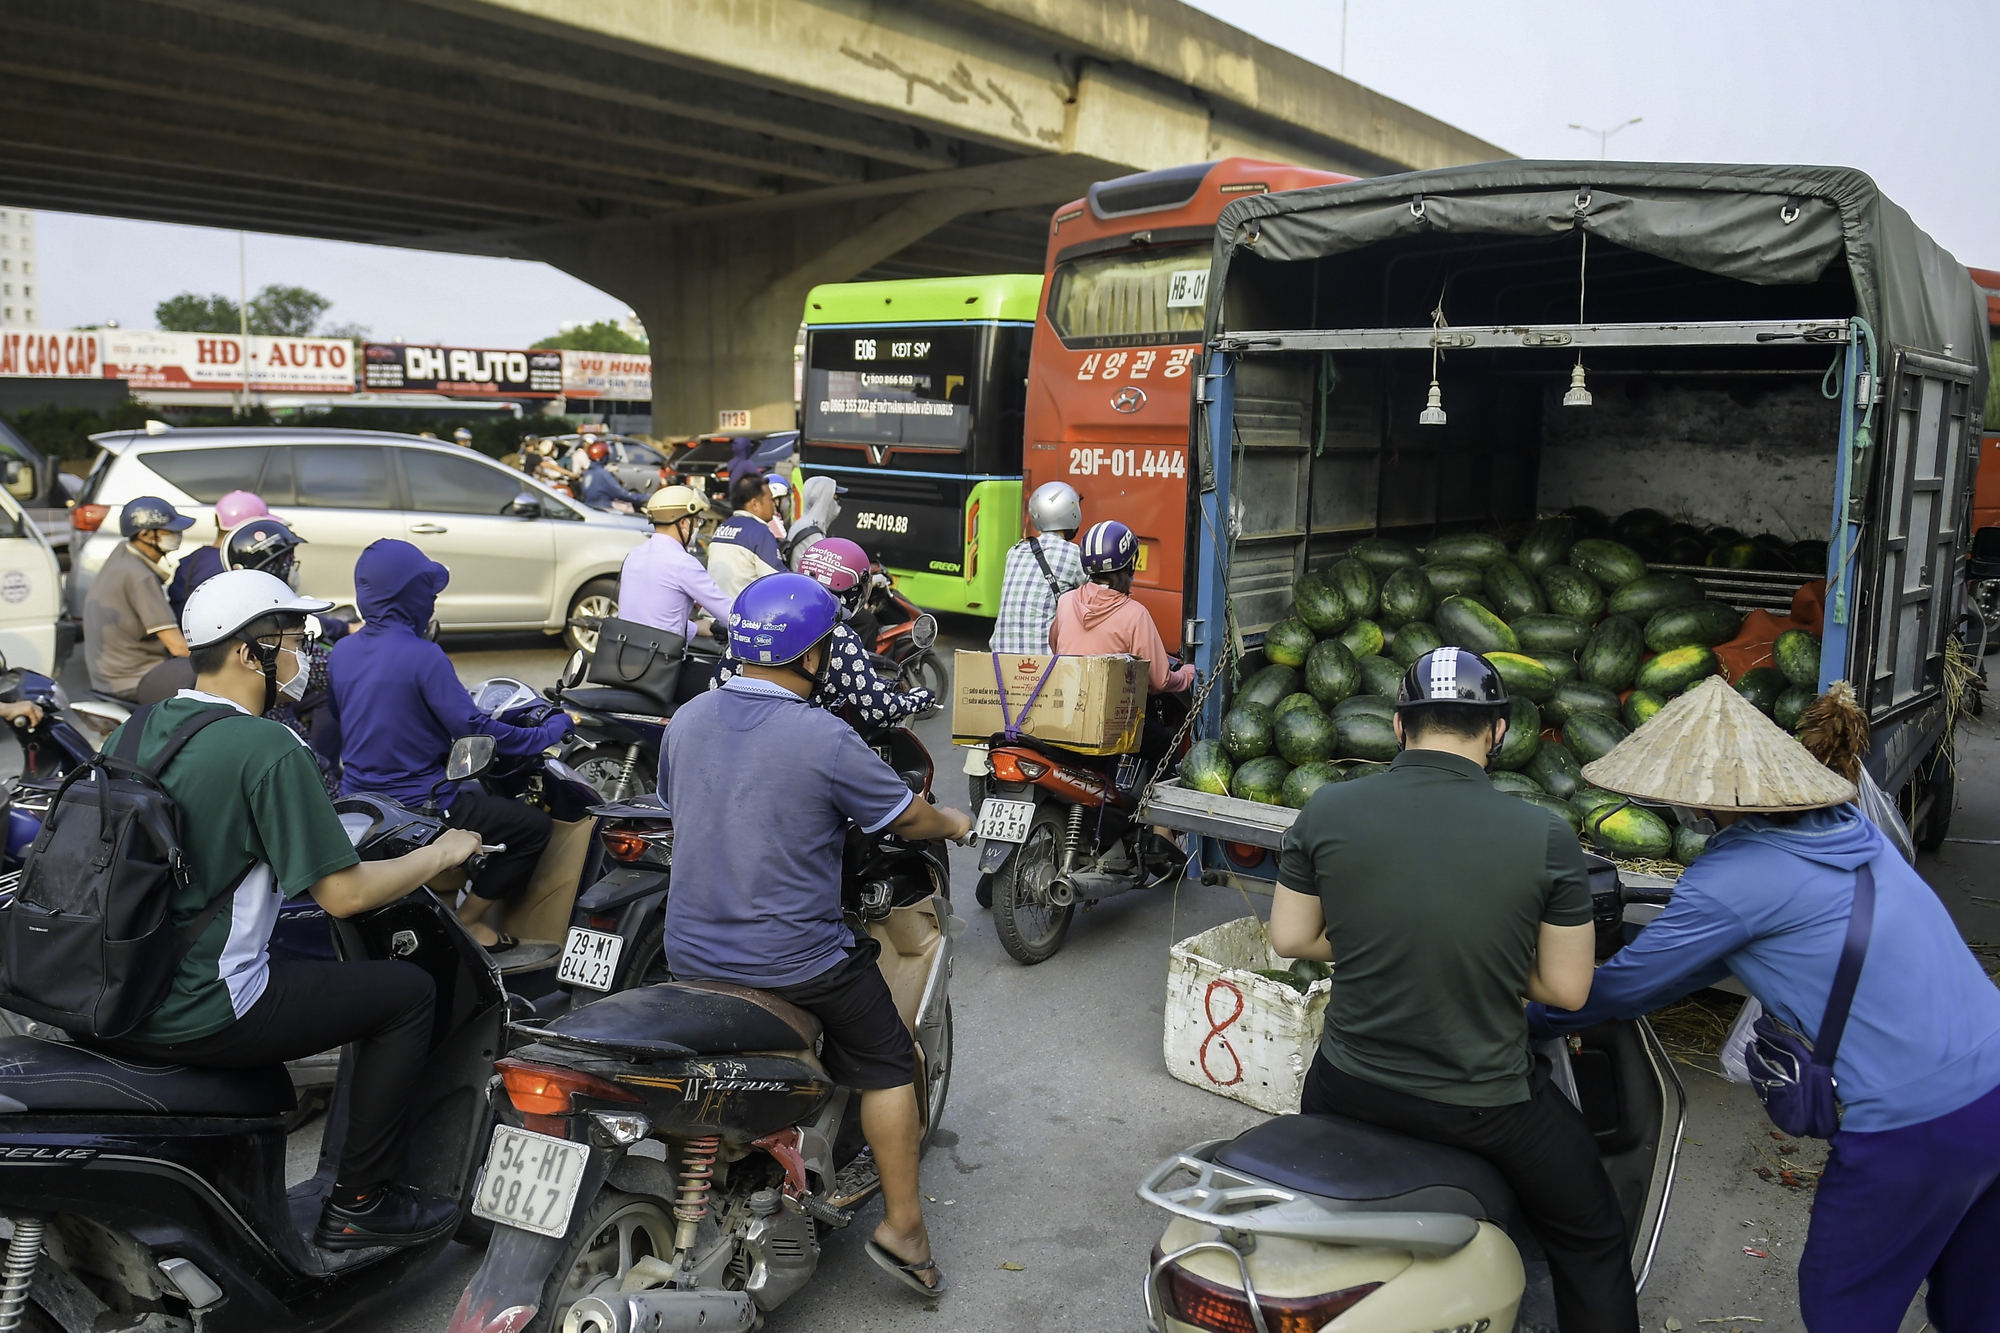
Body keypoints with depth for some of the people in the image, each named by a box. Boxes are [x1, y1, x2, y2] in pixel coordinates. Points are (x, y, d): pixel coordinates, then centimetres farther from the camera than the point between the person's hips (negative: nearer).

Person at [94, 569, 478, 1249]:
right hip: (196, 1019, -8)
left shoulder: (138, 727, 6)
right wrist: (442, 853, -2)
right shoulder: (269, 749, -18)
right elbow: (342, 893, -17)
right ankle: (358, 1202, 10)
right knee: (408, 992, 4)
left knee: (300, 955, 33)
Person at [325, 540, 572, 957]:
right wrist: (552, 730, -12)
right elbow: (473, 728, -22)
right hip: (418, 808, -9)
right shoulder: (423, 657, -20)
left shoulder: (340, 653, 3)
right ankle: (467, 922, 4)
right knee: (534, 825, -2)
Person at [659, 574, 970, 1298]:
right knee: (887, 1061, 12)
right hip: (796, 959, -6)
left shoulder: (685, 720, 0)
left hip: (689, 952, 6)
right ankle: (901, 1225, 14)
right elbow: (909, 818, -7)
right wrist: (954, 824, 15)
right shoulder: (825, 738, -19)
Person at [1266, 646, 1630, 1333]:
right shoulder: (1547, 837, -17)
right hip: (1485, 1106, -2)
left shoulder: (1327, 810, -12)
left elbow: (1290, 938, -2)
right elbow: (1567, 989, -9)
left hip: (1347, 1087, 3)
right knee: (1590, 1244, 24)